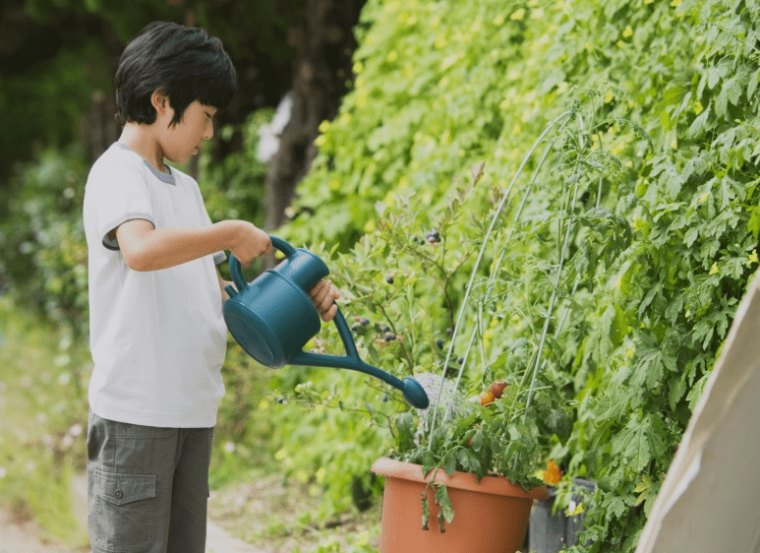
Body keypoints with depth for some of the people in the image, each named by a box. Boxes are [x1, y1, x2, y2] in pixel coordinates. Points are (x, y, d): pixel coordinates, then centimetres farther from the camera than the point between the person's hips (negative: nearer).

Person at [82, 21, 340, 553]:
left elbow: (217, 287, 23)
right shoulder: (117, 173, -9)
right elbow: (141, 250, -29)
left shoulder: (186, 188, 20)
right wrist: (233, 234, -19)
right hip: (135, 408, -9)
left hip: (193, 408, 9)